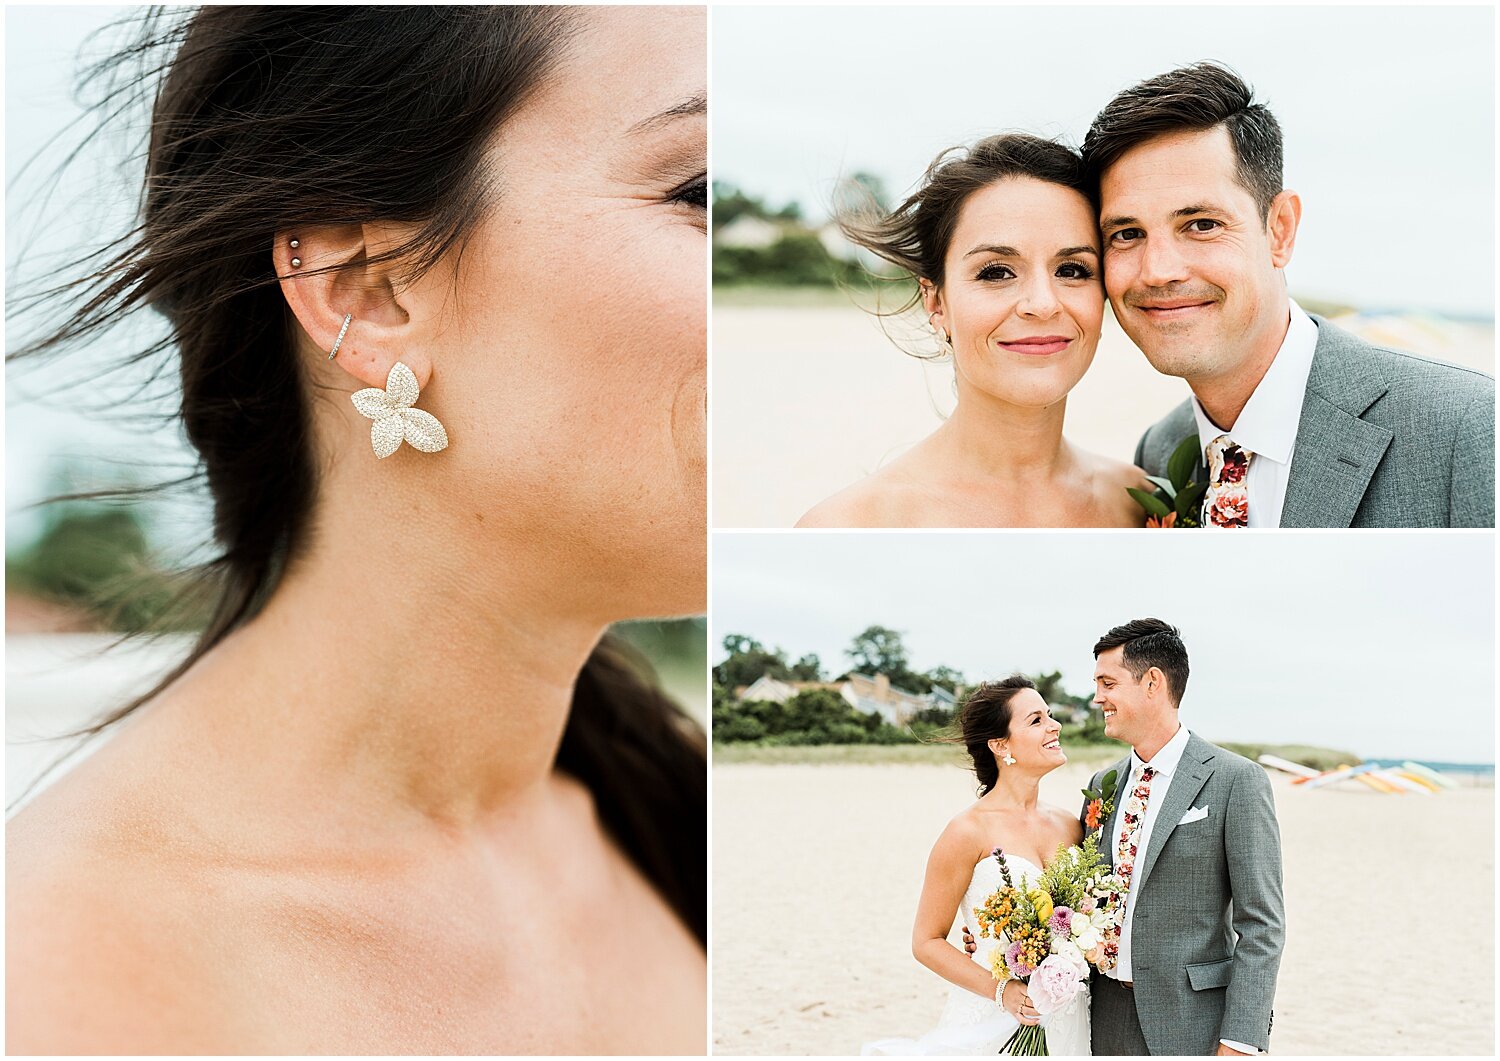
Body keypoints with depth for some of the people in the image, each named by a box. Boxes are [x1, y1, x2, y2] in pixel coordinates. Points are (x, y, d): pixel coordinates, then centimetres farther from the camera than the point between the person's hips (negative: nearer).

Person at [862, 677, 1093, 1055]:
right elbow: (927, 942, -7)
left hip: (1066, 1023, 5)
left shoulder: (1070, 825, 4)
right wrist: (1001, 990, -18)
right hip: (990, 1022, -5)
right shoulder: (970, 831, -11)